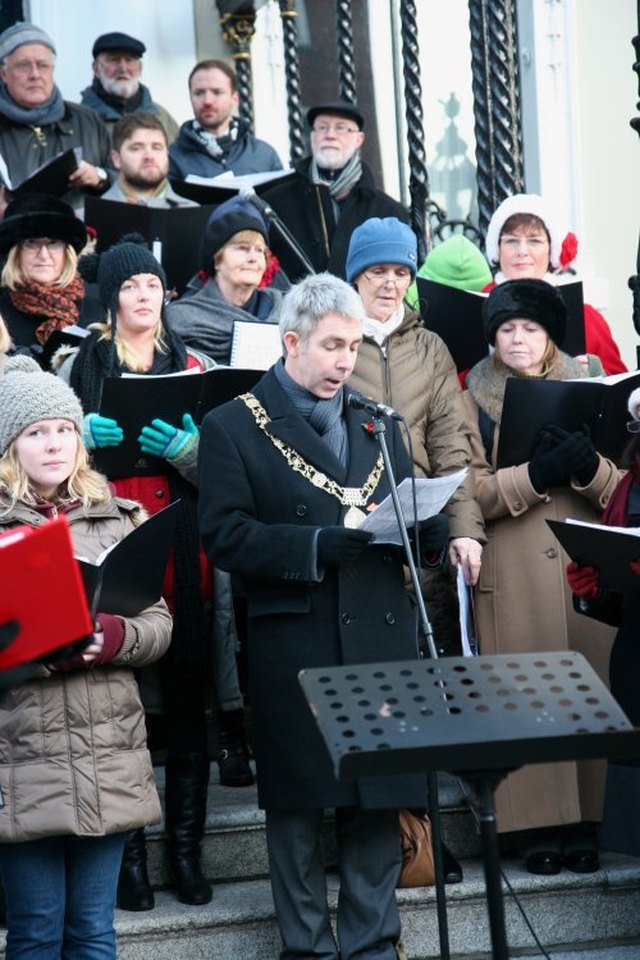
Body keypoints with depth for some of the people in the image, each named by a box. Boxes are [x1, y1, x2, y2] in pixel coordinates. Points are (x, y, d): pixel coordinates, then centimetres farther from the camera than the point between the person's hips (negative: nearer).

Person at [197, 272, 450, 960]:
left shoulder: (377, 424, 17)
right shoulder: (232, 428, 0)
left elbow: (418, 520, 17)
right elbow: (224, 536, -11)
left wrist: (424, 522, -7)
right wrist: (321, 544, -20)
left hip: (380, 644, 4)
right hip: (292, 651, -4)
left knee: (379, 804, 7)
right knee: (297, 807, 5)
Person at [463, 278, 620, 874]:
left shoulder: (585, 386, 13)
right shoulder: (473, 401, 8)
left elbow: (619, 487, 7)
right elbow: (472, 492, -3)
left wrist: (589, 468, -15)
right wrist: (537, 475, -18)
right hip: (512, 574, -2)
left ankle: (584, 819, 6)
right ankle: (537, 824, 1)